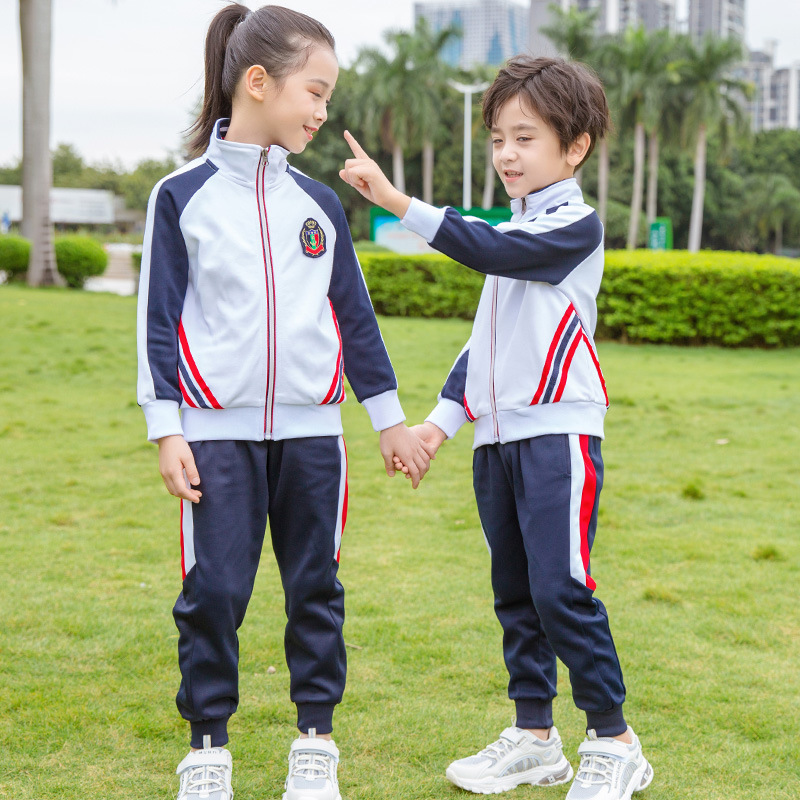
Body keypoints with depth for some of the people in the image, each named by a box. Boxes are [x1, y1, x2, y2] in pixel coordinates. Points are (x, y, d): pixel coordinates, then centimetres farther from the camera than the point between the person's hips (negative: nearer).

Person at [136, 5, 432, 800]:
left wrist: (390, 419, 15)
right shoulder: (182, 195, -2)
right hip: (216, 432, -3)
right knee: (214, 590, -1)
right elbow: (158, 319, -1)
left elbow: (354, 316, 14)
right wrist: (166, 429, -6)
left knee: (315, 587, 8)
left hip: (310, 430, 3)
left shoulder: (318, 204, 8)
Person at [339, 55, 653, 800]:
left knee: (561, 590, -11)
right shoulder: (512, 232, 17)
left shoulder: (577, 226, -7)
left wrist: (399, 202, -30)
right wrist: (444, 415, 14)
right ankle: (534, 737, 20)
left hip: (558, 433, -8)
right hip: (497, 437, 8)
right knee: (514, 592, 10)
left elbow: (489, 251, -23)